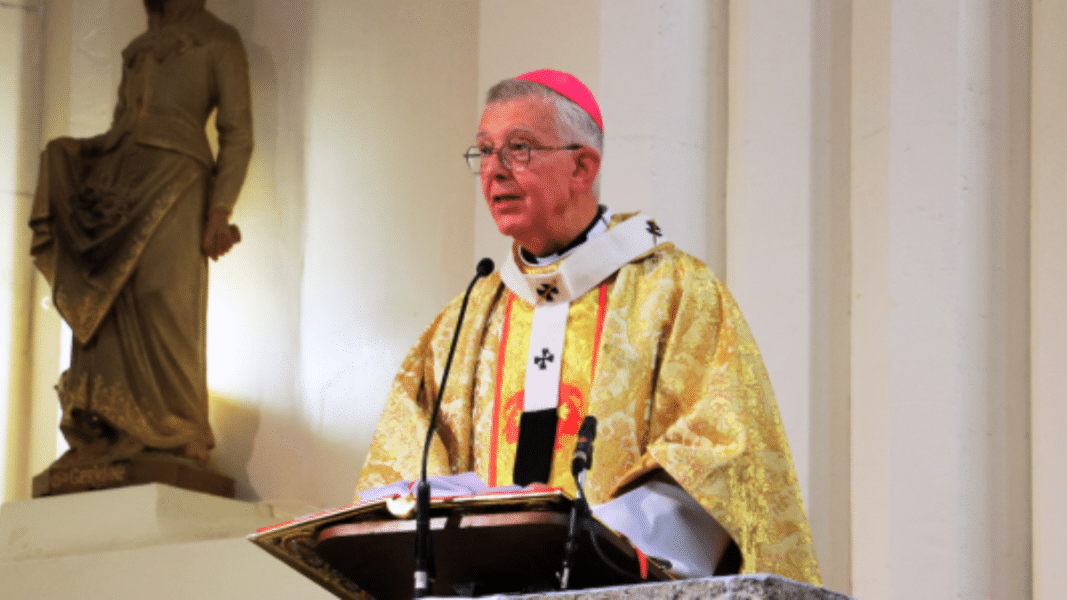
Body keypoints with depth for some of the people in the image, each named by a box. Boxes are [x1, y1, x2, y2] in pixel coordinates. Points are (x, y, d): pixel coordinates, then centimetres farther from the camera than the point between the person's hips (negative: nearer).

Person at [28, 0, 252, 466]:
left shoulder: (218, 40, 9)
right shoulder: (137, 51, 27)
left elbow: (237, 131, 1)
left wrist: (221, 209, -11)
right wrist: (73, 153, 4)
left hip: (174, 180, -6)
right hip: (120, 183, 6)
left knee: (162, 306, -15)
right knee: (105, 310, -7)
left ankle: (180, 438, -14)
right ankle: (107, 433, -12)